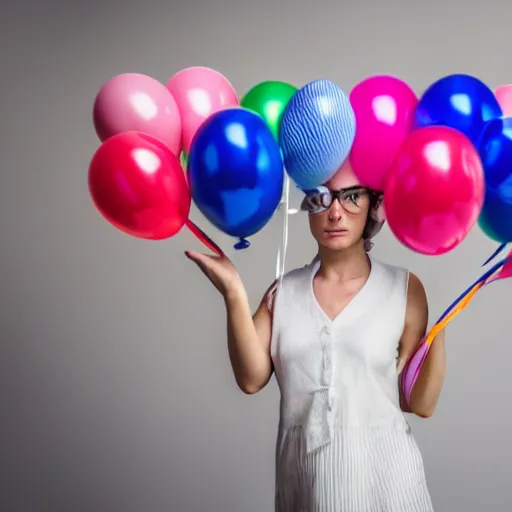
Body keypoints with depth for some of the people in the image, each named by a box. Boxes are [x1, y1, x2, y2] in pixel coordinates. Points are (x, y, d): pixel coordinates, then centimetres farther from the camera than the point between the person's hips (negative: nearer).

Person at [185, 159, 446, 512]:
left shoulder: (403, 288, -5)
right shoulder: (284, 291, 2)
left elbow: (422, 403, -4)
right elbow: (252, 379, -9)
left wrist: (441, 321, -13)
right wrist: (234, 294, -18)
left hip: (382, 474, -1)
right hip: (302, 475, 2)